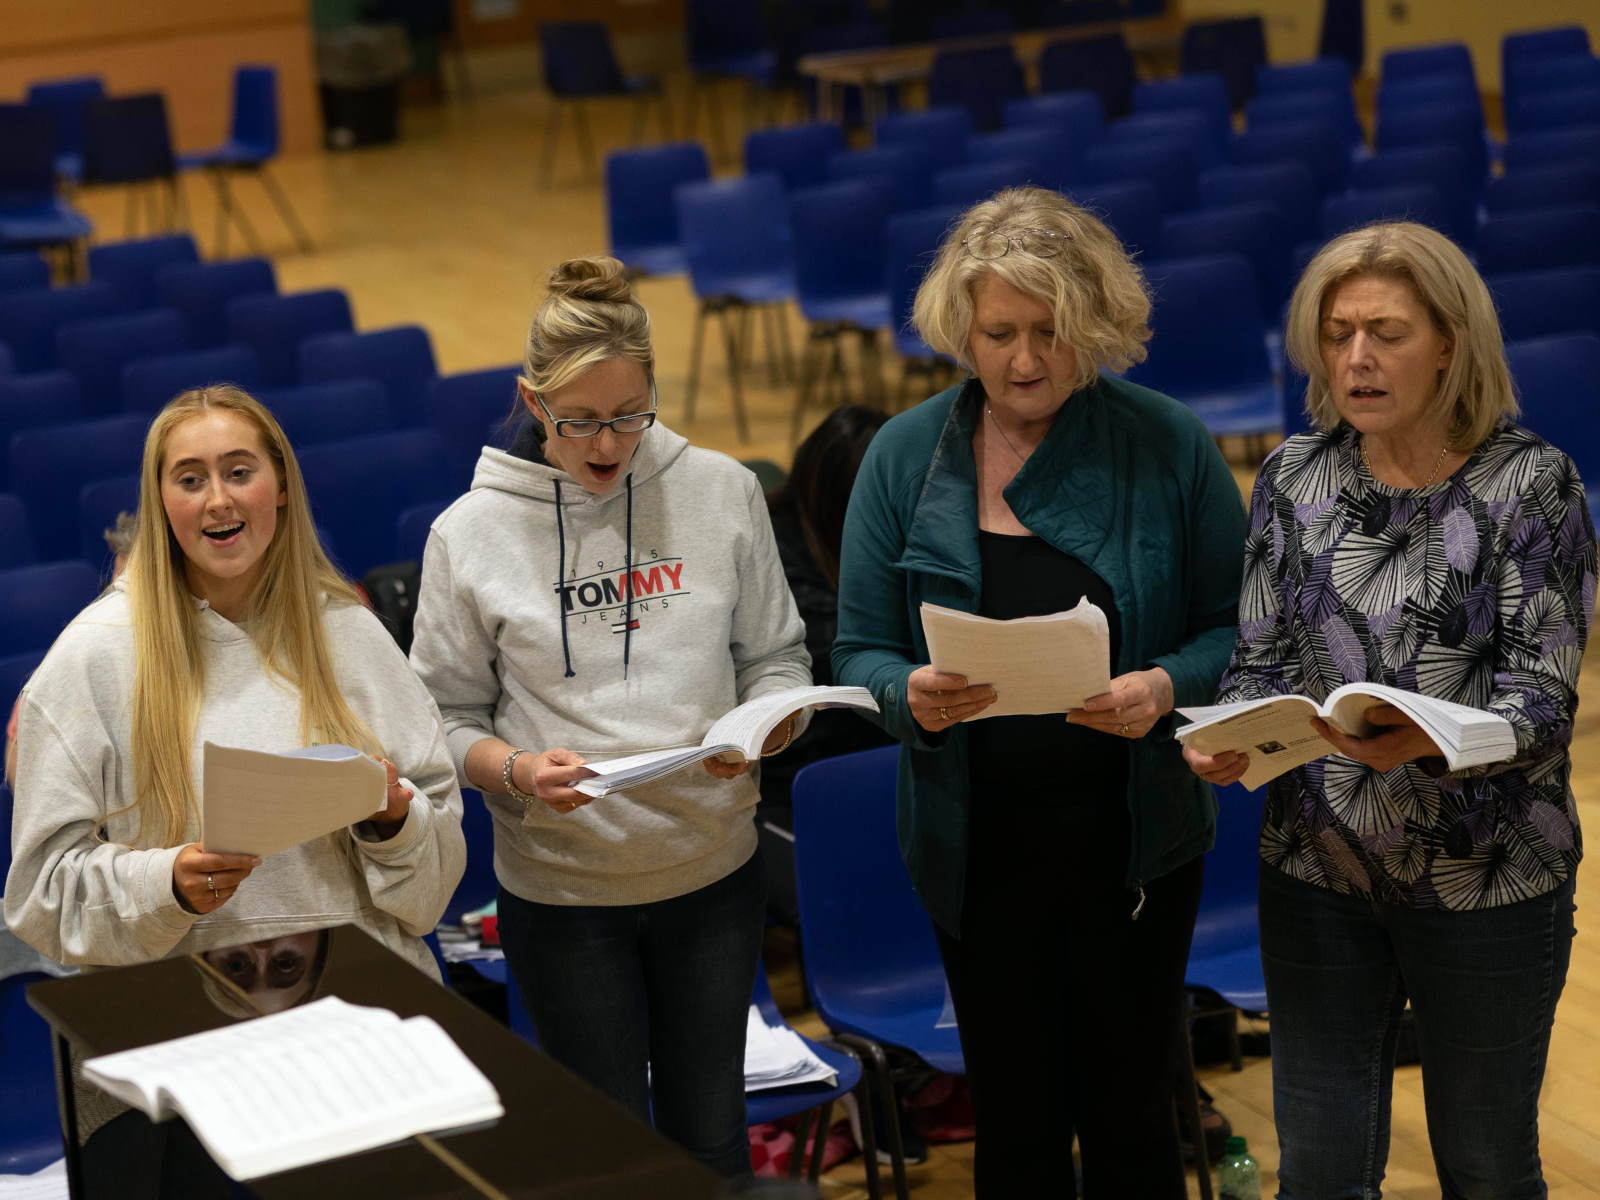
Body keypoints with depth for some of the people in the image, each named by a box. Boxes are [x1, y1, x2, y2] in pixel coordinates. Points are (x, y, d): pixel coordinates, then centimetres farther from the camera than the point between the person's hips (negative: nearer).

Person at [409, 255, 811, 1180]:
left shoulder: (722, 492, -3)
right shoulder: (472, 533, -7)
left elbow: (777, 657, 5)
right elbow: (449, 717, -1)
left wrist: (762, 728, -16)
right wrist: (517, 770, -21)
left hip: (713, 869, 2)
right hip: (561, 892, -2)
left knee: (713, 1136, 13)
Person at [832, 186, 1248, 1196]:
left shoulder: (1170, 445, -5)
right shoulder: (906, 456, -1)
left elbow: (1234, 626, -1)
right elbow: (861, 652, 1)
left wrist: (1168, 687, -22)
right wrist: (914, 696, -21)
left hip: (1132, 837, -1)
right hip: (978, 841, 1)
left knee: (1128, 1116, 8)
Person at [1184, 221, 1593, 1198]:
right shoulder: (1295, 476, 2)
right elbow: (1261, 660, 4)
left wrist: (1429, 742, -34)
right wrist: (1228, 740, -18)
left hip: (1489, 883, -3)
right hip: (1319, 872, 3)